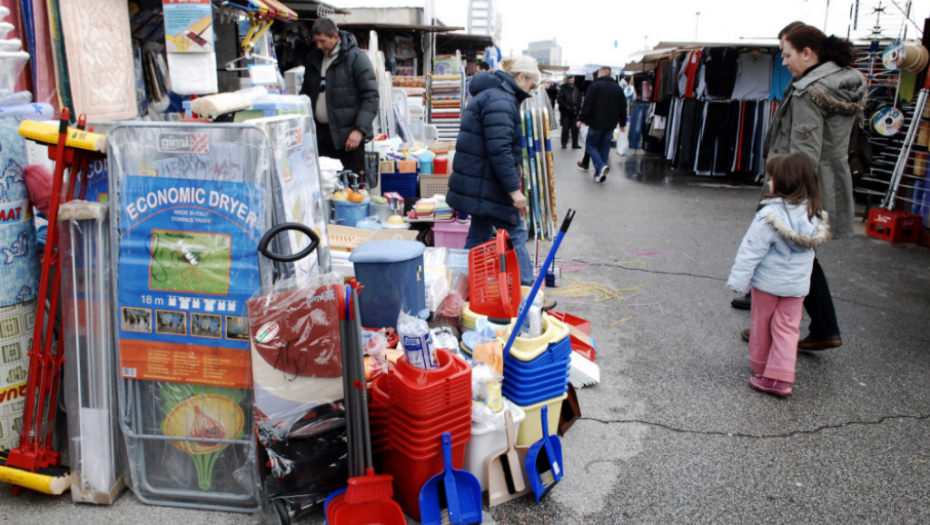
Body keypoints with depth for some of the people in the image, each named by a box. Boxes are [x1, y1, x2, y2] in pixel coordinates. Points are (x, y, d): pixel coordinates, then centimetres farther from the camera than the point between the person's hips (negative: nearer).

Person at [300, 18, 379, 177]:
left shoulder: (356, 58, -5)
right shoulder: (314, 59, 14)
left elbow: (371, 97, -10)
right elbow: (306, 93, 25)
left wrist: (359, 129, -17)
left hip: (348, 135, -6)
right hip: (319, 133, 6)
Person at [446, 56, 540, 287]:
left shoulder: (490, 95, 19)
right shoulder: (500, 100, -17)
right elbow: (499, 149, -26)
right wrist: (514, 189, -24)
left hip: (479, 184, 11)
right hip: (486, 184, -11)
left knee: (480, 235, 16)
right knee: (515, 233, -2)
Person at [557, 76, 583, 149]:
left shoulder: (575, 89, 10)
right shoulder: (563, 89, -3)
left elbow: (579, 99, 12)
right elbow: (560, 100, -10)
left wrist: (578, 108, -2)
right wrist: (567, 107, -17)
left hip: (574, 112, 4)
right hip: (565, 112, -4)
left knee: (575, 129, 4)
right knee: (565, 128, -1)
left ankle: (575, 144, 10)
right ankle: (564, 143, 9)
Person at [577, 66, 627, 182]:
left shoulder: (595, 85, -6)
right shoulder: (618, 88, 11)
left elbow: (587, 104, -13)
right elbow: (623, 107, 13)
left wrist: (582, 119, -9)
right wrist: (623, 123, 20)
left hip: (596, 122, -5)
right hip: (611, 124, 5)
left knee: (590, 145, 6)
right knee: (604, 147, 11)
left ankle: (601, 166, -17)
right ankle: (599, 174, 11)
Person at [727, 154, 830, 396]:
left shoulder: (771, 215, -22)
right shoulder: (814, 213, -4)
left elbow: (751, 251, -20)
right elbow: (812, 244, 8)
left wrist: (738, 280, -14)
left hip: (768, 281, -4)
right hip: (797, 284, 4)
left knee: (762, 324, 14)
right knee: (787, 328, 10)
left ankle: (761, 367, 29)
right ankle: (780, 377, 7)